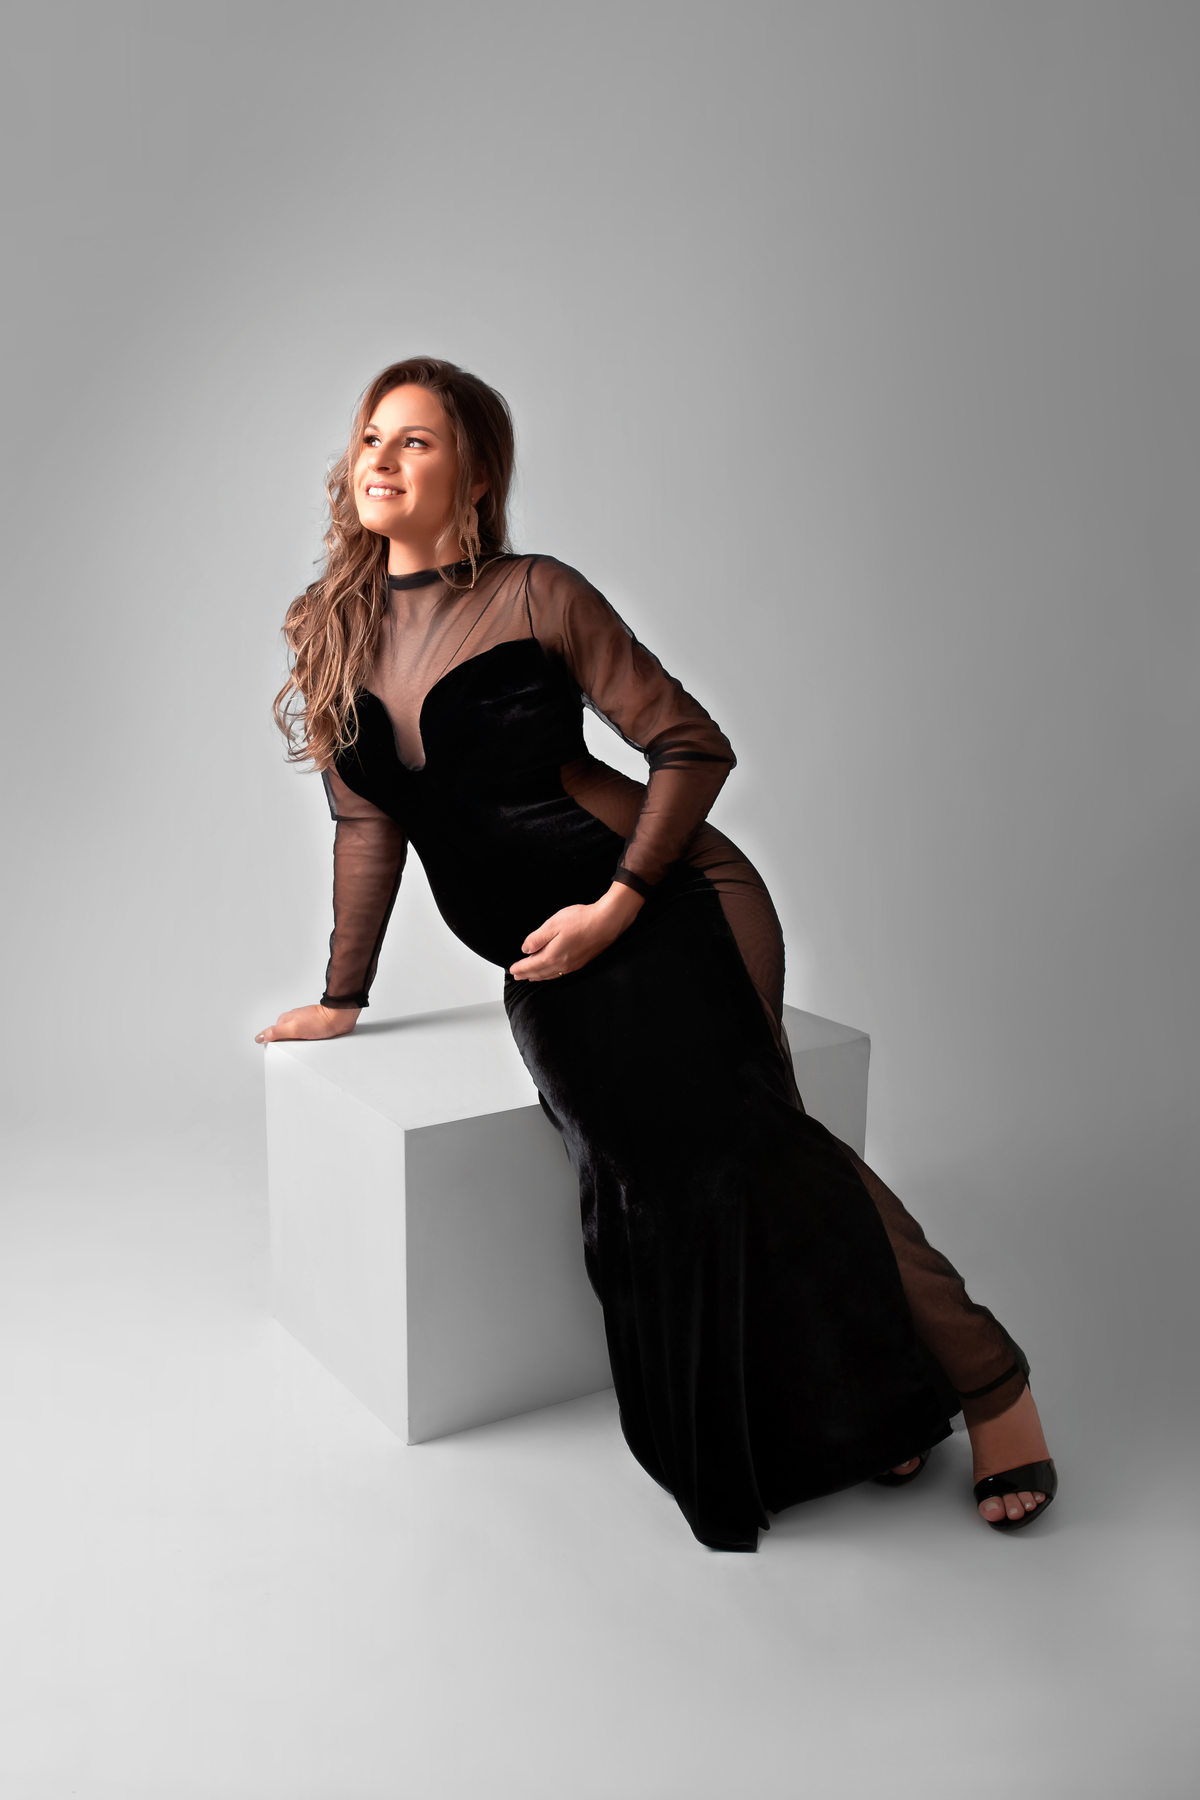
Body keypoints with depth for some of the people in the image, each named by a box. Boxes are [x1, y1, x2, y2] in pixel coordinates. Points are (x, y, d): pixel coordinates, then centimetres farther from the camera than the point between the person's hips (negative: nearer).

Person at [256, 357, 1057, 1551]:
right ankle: (876, 1399, -8)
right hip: (543, 957, 4)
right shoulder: (336, 631, 12)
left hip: (664, 893, -4)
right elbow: (369, 823, 19)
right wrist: (343, 995, 21)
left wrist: (619, 903, -13)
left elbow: (692, 746, -2)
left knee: (734, 1129, -23)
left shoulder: (534, 597, -2)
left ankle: (981, 1375, -11)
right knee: (646, 1169, -18)